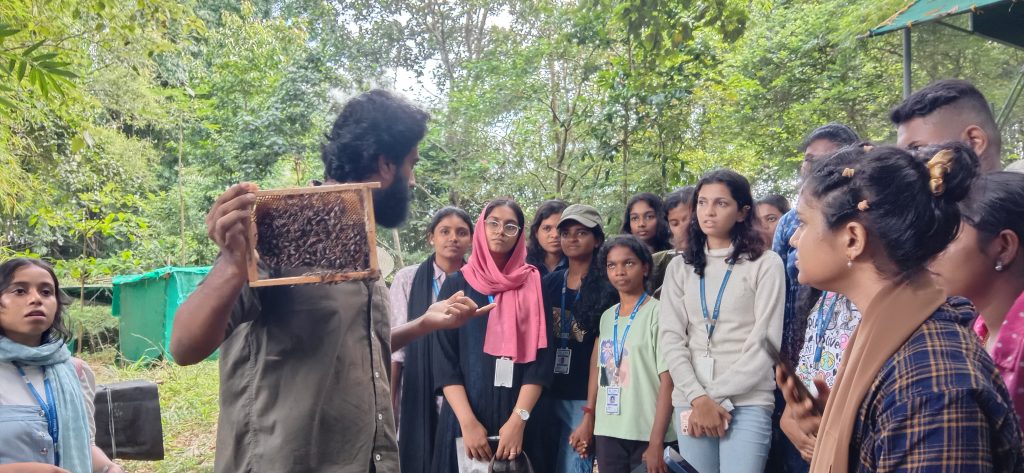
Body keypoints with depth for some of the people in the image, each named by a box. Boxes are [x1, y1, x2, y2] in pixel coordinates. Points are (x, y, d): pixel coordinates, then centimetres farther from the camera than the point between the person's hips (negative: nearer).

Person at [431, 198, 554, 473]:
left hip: (519, 420, 0)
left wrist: (519, 419, -14)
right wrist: (468, 421, -14)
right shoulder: (457, 284, 2)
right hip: (465, 417, 0)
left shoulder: (534, 285, 3)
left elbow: (541, 357, -4)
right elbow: (444, 358, -4)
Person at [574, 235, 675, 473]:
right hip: (607, 431, 5)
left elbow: (668, 380, -11)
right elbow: (599, 370, 12)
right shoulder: (606, 317, 10)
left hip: (646, 434, -5)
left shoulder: (658, 312, -7)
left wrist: (656, 442, -15)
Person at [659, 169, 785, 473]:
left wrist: (716, 396, -8)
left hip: (748, 402, -3)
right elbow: (671, 337, 3)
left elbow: (764, 343, -5)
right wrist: (699, 398, -10)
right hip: (690, 401, 3)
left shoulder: (766, 264, 0)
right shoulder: (680, 267, 11)